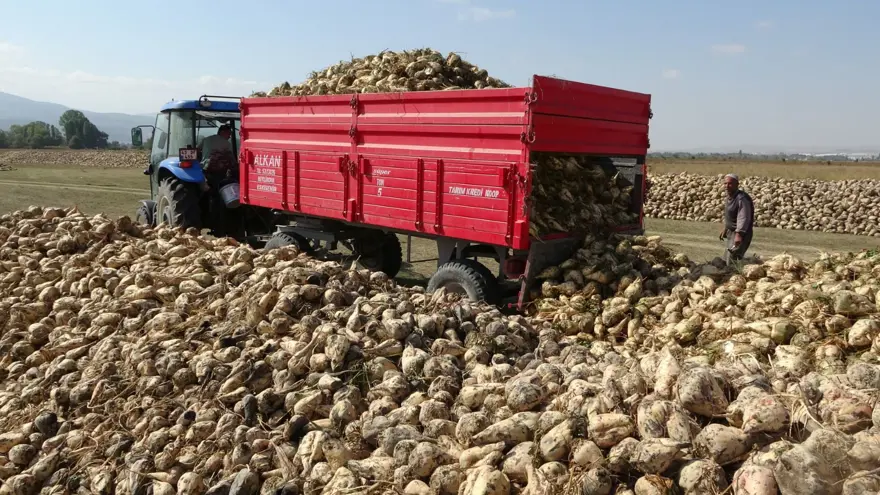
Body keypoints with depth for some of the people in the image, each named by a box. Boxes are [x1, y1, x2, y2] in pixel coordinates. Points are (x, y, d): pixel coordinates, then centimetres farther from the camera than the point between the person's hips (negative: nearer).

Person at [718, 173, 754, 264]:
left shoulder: (742, 198, -22)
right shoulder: (730, 196, 9)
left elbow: (743, 218, -28)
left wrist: (739, 234, -35)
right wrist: (724, 229, 25)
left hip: (741, 234, -10)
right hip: (731, 232, 10)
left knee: (731, 260, -14)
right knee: (726, 259, 17)